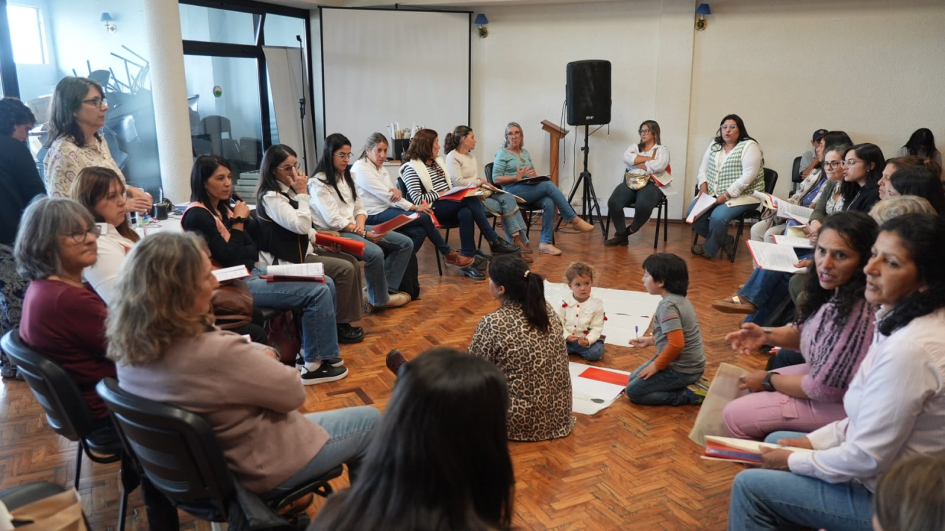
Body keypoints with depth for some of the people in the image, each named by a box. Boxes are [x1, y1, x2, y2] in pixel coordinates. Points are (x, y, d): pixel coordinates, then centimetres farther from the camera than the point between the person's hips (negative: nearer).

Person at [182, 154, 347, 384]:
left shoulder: (223, 207, 12)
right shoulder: (197, 215, -14)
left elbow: (253, 250, 11)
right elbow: (229, 258, -19)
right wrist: (238, 222, -10)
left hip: (250, 273, 9)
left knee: (326, 283, 2)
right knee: (318, 292, -17)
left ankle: (317, 350, 11)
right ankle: (315, 364, -6)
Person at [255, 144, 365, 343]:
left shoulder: (289, 190, 10)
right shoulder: (270, 197, -19)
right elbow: (301, 226, -25)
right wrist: (303, 194, -20)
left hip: (301, 249, 9)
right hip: (287, 259, -9)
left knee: (353, 263, 1)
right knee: (345, 270, -16)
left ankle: (346, 319, 6)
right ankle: (338, 325, -2)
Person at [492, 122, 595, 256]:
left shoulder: (525, 152, 23)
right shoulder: (502, 153, 4)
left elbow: (533, 173, 20)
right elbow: (496, 179, -5)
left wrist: (534, 175, -5)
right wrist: (517, 177, -17)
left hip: (531, 190, 6)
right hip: (514, 191, -6)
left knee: (549, 203, -28)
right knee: (549, 185, -27)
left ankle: (546, 242, -28)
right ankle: (575, 220, -24)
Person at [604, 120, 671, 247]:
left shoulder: (662, 150, 11)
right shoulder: (634, 147, 22)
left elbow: (658, 166, -12)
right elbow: (627, 158, -1)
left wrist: (636, 162, -2)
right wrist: (649, 158, -5)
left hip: (651, 184, -3)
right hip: (631, 182, 4)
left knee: (643, 205, -36)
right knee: (613, 202, -26)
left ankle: (630, 231, -7)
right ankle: (621, 235, -10)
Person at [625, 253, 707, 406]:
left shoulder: (668, 305, -25)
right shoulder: (680, 299, 5)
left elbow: (677, 344, -31)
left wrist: (657, 365, -17)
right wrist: (650, 340, 15)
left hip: (682, 369, -9)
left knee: (633, 391, -3)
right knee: (633, 378, 18)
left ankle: (691, 394, -3)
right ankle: (689, 383, 12)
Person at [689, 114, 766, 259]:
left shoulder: (749, 146, -9)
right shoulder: (714, 145, 12)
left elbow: (748, 176, -18)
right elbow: (703, 169, 14)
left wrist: (726, 195, -23)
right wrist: (703, 189, -4)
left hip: (742, 195, -7)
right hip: (713, 194, 7)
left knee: (717, 217, -31)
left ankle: (709, 249, -1)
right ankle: (725, 241, 3)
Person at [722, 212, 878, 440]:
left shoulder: (859, 312, -33)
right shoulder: (837, 291, -6)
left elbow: (824, 387, -26)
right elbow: (807, 333, 12)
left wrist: (769, 379, -11)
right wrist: (767, 335, -7)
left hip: (839, 405, -9)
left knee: (734, 415, -7)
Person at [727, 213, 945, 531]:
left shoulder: (910, 349, -32)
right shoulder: (905, 320, -3)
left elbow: (866, 460, -26)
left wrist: (795, 460, -11)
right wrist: (813, 440, 6)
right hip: (890, 472, 9)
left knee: (749, 486, -3)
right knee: (776, 442, 22)